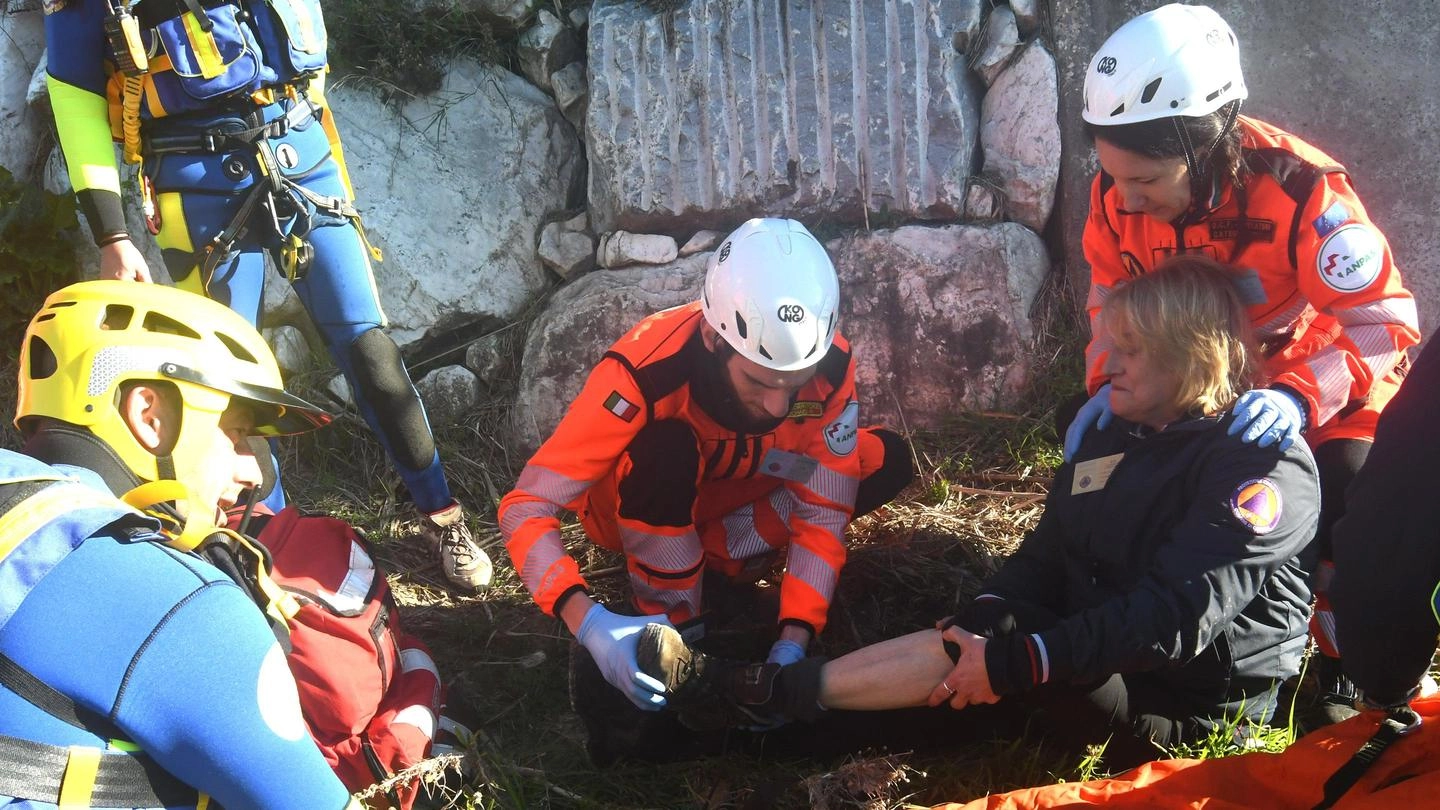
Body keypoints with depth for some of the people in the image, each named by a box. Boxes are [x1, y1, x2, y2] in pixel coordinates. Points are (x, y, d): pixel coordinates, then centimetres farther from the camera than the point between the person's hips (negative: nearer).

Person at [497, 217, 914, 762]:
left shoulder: (829, 368, -27)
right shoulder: (647, 369, -38)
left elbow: (821, 512, -20)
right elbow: (525, 509, -38)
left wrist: (793, 638, -32)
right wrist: (586, 620, -52)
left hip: (735, 498, 4)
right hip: (635, 509, -4)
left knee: (888, 461, -16)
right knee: (666, 447, -38)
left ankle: (713, 568, -8)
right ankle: (671, 617, -19)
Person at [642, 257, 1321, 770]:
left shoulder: (1264, 464, -16)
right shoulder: (1110, 435, 12)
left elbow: (1178, 613, -26)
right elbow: (1044, 556, 10)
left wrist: (1016, 660, -29)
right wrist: (978, 624, -12)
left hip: (1200, 702, -7)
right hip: (1098, 657, 8)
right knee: (959, 649, -18)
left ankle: (760, 694, -26)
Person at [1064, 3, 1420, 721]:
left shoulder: (1300, 190, -36)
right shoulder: (1117, 191, -20)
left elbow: (1386, 323, -32)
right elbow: (1112, 293, -1)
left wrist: (1300, 394, -48)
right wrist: (1106, 383, -19)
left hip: (1319, 375, -5)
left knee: (1353, 515, -24)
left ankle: (1351, 673, 2)